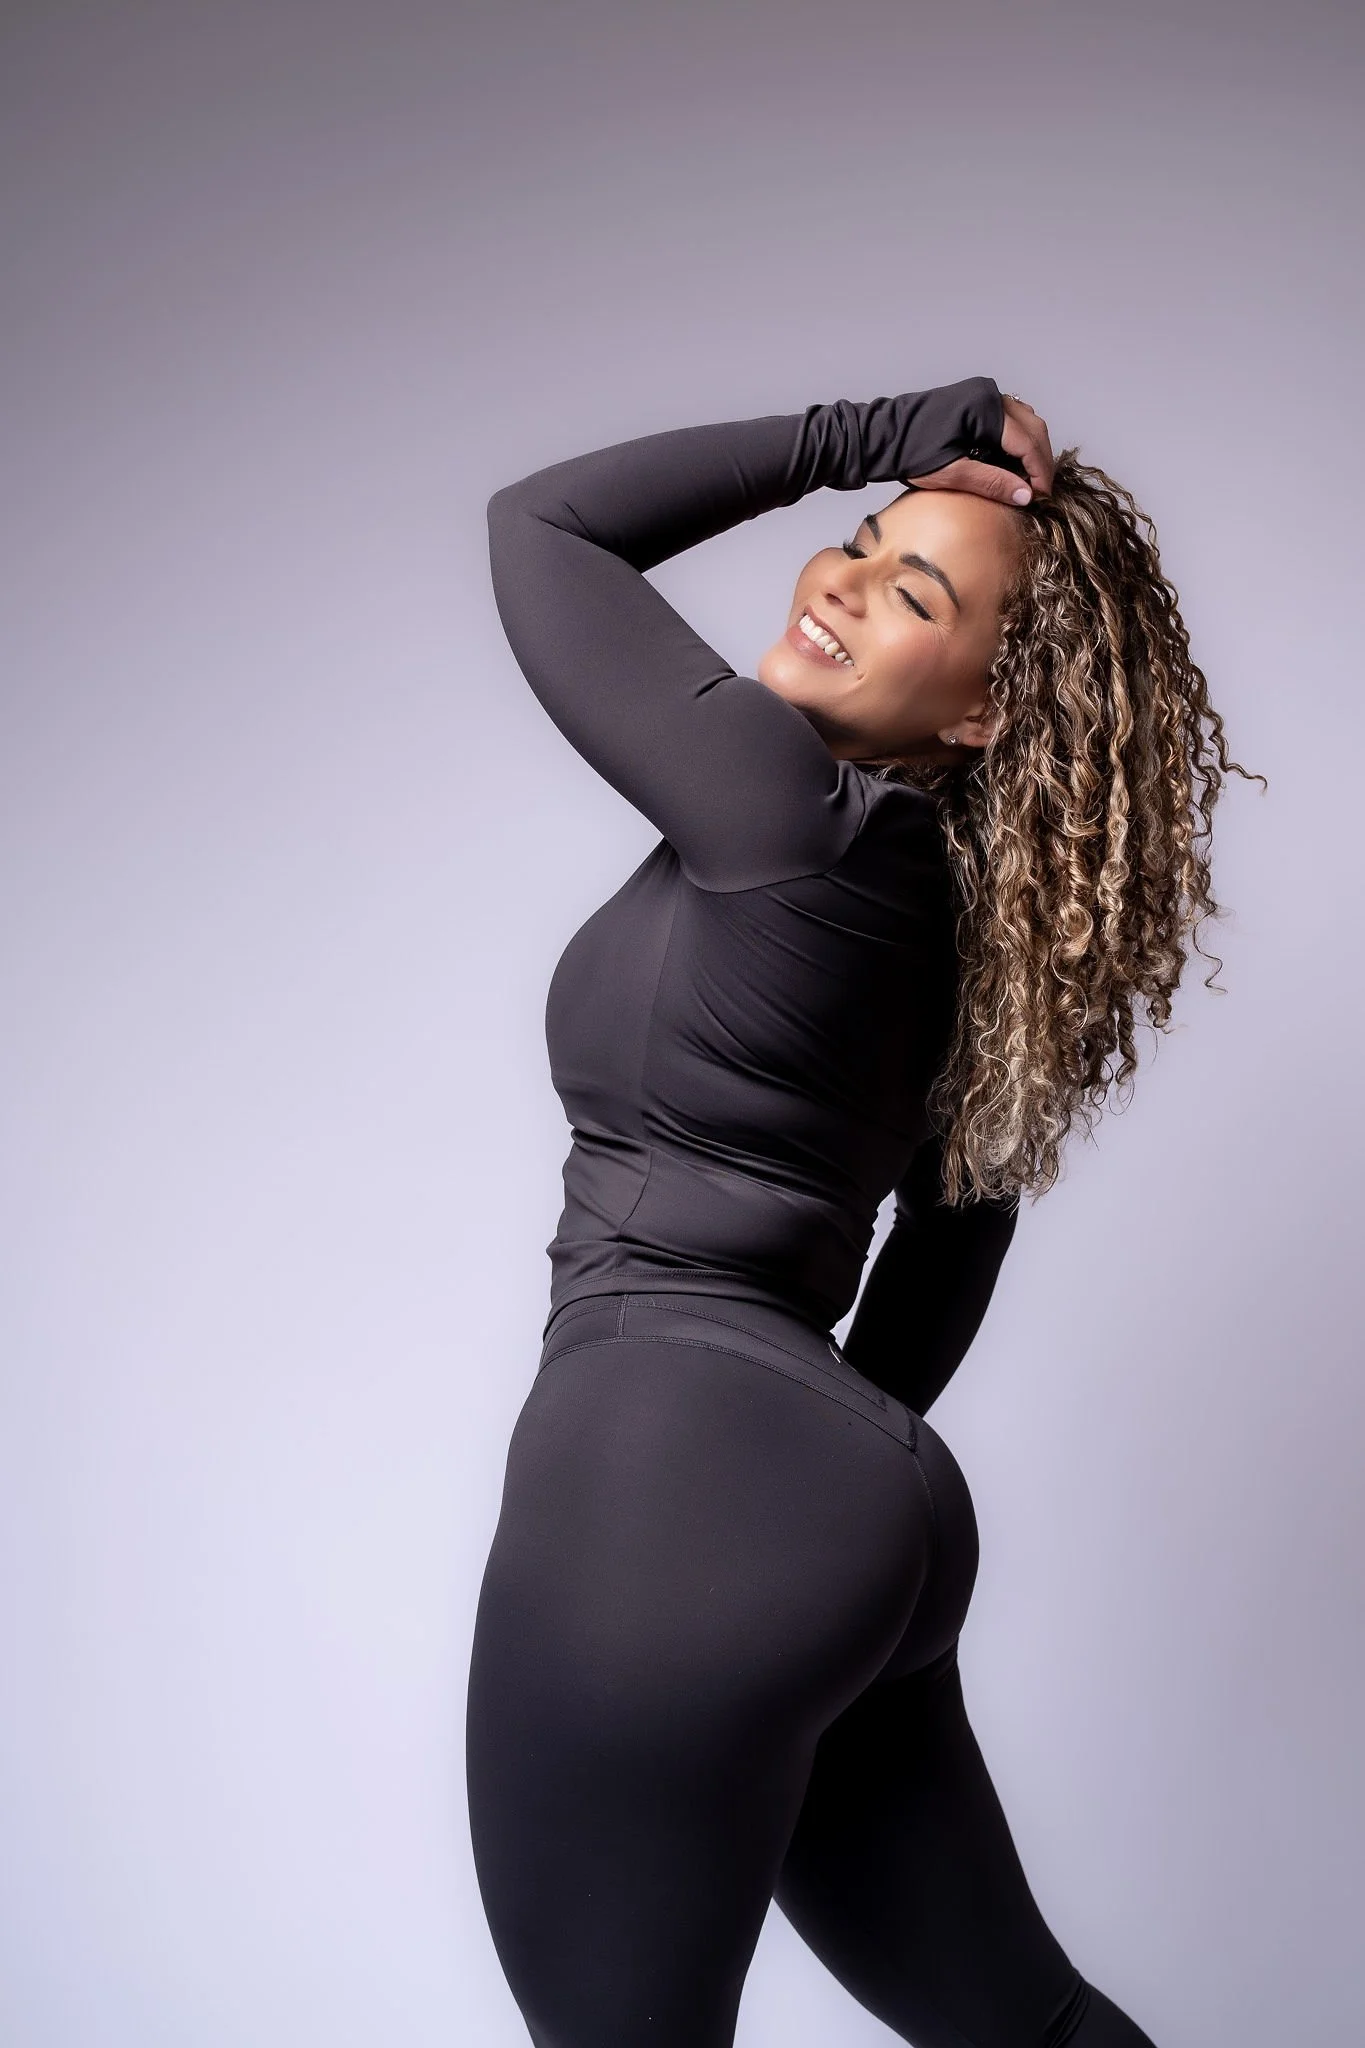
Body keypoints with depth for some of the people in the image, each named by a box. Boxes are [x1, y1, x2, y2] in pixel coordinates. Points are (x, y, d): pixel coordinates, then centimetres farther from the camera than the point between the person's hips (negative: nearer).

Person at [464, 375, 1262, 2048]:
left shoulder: (786, 809, -10)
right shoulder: (944, 894, 15)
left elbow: (538, 524, 2)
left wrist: (860, 432, 2)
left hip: (668, 1469, -10)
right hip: (868, 1518, 10)